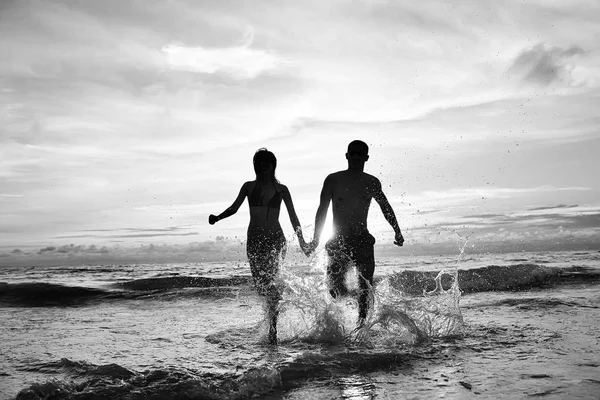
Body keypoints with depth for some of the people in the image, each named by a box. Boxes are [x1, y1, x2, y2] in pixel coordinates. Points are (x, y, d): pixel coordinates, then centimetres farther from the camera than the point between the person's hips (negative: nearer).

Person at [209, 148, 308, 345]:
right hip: (254, 240, 2)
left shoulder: (281, 189, 6)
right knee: (260, 285, 1)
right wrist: (217, 217, -15)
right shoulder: (249, 187, 9)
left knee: (267, 281, -18)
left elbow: (293, 217, 10)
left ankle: (272, 328, -12)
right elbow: (234, 208, 5)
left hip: (275, 240, -2)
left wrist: (302, 242, 9)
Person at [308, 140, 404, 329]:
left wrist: (397, 232, 17)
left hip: (362, 239, 1)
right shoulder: (333, 180, 4)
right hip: (338, 240, -1)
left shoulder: (372, 183, 9)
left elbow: (385, 208, 22)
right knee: (335, 284, -13)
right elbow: (322, 210, 5)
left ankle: (362, 319, -4)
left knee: (365, 282, -10)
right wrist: (316, 238, -2)